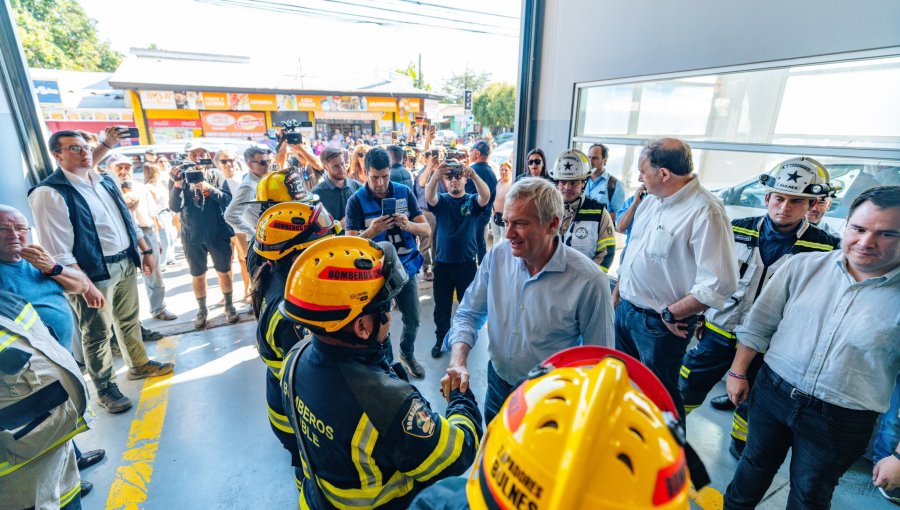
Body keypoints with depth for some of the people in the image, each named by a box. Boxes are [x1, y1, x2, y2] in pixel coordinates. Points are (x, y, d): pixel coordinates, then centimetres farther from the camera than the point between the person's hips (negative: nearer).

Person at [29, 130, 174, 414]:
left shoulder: (105, 181, 8)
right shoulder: (49, 193, -15)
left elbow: (127, 219, 17)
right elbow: (58, 251, -18)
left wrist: (145, 250, 14)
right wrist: (86, 287, -21)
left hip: (126, 263, 7)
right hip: (94, 272, -6)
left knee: (130, 320, 21)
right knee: (98, 334, 8)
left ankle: (139, 364, 40)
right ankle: (105, 390, 24)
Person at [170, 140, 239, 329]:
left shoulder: (215, 174, 0)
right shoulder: (180, 176, 0)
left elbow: (228, 200, -9)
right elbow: (174, 207, -9)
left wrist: (209, 188, -25)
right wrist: (178, 184, -24)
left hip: (218, 233, -1)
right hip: (192, 237, 1)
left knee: (224, 271, 10)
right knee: (197, 275, 12)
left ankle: (229, 306, 25)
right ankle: (202, 310, 28)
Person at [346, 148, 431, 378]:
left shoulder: (405, 193, -4)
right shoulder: (356, 201, -10)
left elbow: (427, 230, -6)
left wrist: (408, 224, -28)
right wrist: (371, 231, -34)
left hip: (406, 267, 3)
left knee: (413, 320, 14)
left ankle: (407, 354, 43)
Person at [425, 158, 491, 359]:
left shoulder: (473, 201, -1)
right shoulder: (441, 201, 1)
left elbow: (486, 196, -23)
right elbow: (429, 196, -22)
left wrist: (474, 175, -42)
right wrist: (435, 177, -44)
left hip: (467, 263, 0)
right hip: (442, 263, 1)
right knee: (442, 306, 12)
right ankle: (440, 339, 30)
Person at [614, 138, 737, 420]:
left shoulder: (705, 212, -22)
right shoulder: (651, 200, 5)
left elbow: (719, 283, -26)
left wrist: (671, 314, -17)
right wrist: (616, 293, 12)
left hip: (661, 324, -8)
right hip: (625, 310, 9)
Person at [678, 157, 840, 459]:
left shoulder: (825, 249, -7)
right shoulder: (738, 230, -3)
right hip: (717, 333, 1)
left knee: (751, 405, 19)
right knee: (685, 390, 9)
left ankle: (740, 449, 44)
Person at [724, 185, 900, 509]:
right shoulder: (802, 266, -7)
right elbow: (759, 324, 0)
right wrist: (738, 372, 3)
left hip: (841, 422, -1)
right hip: (773, 392, 1)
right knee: (755, 466, 22)